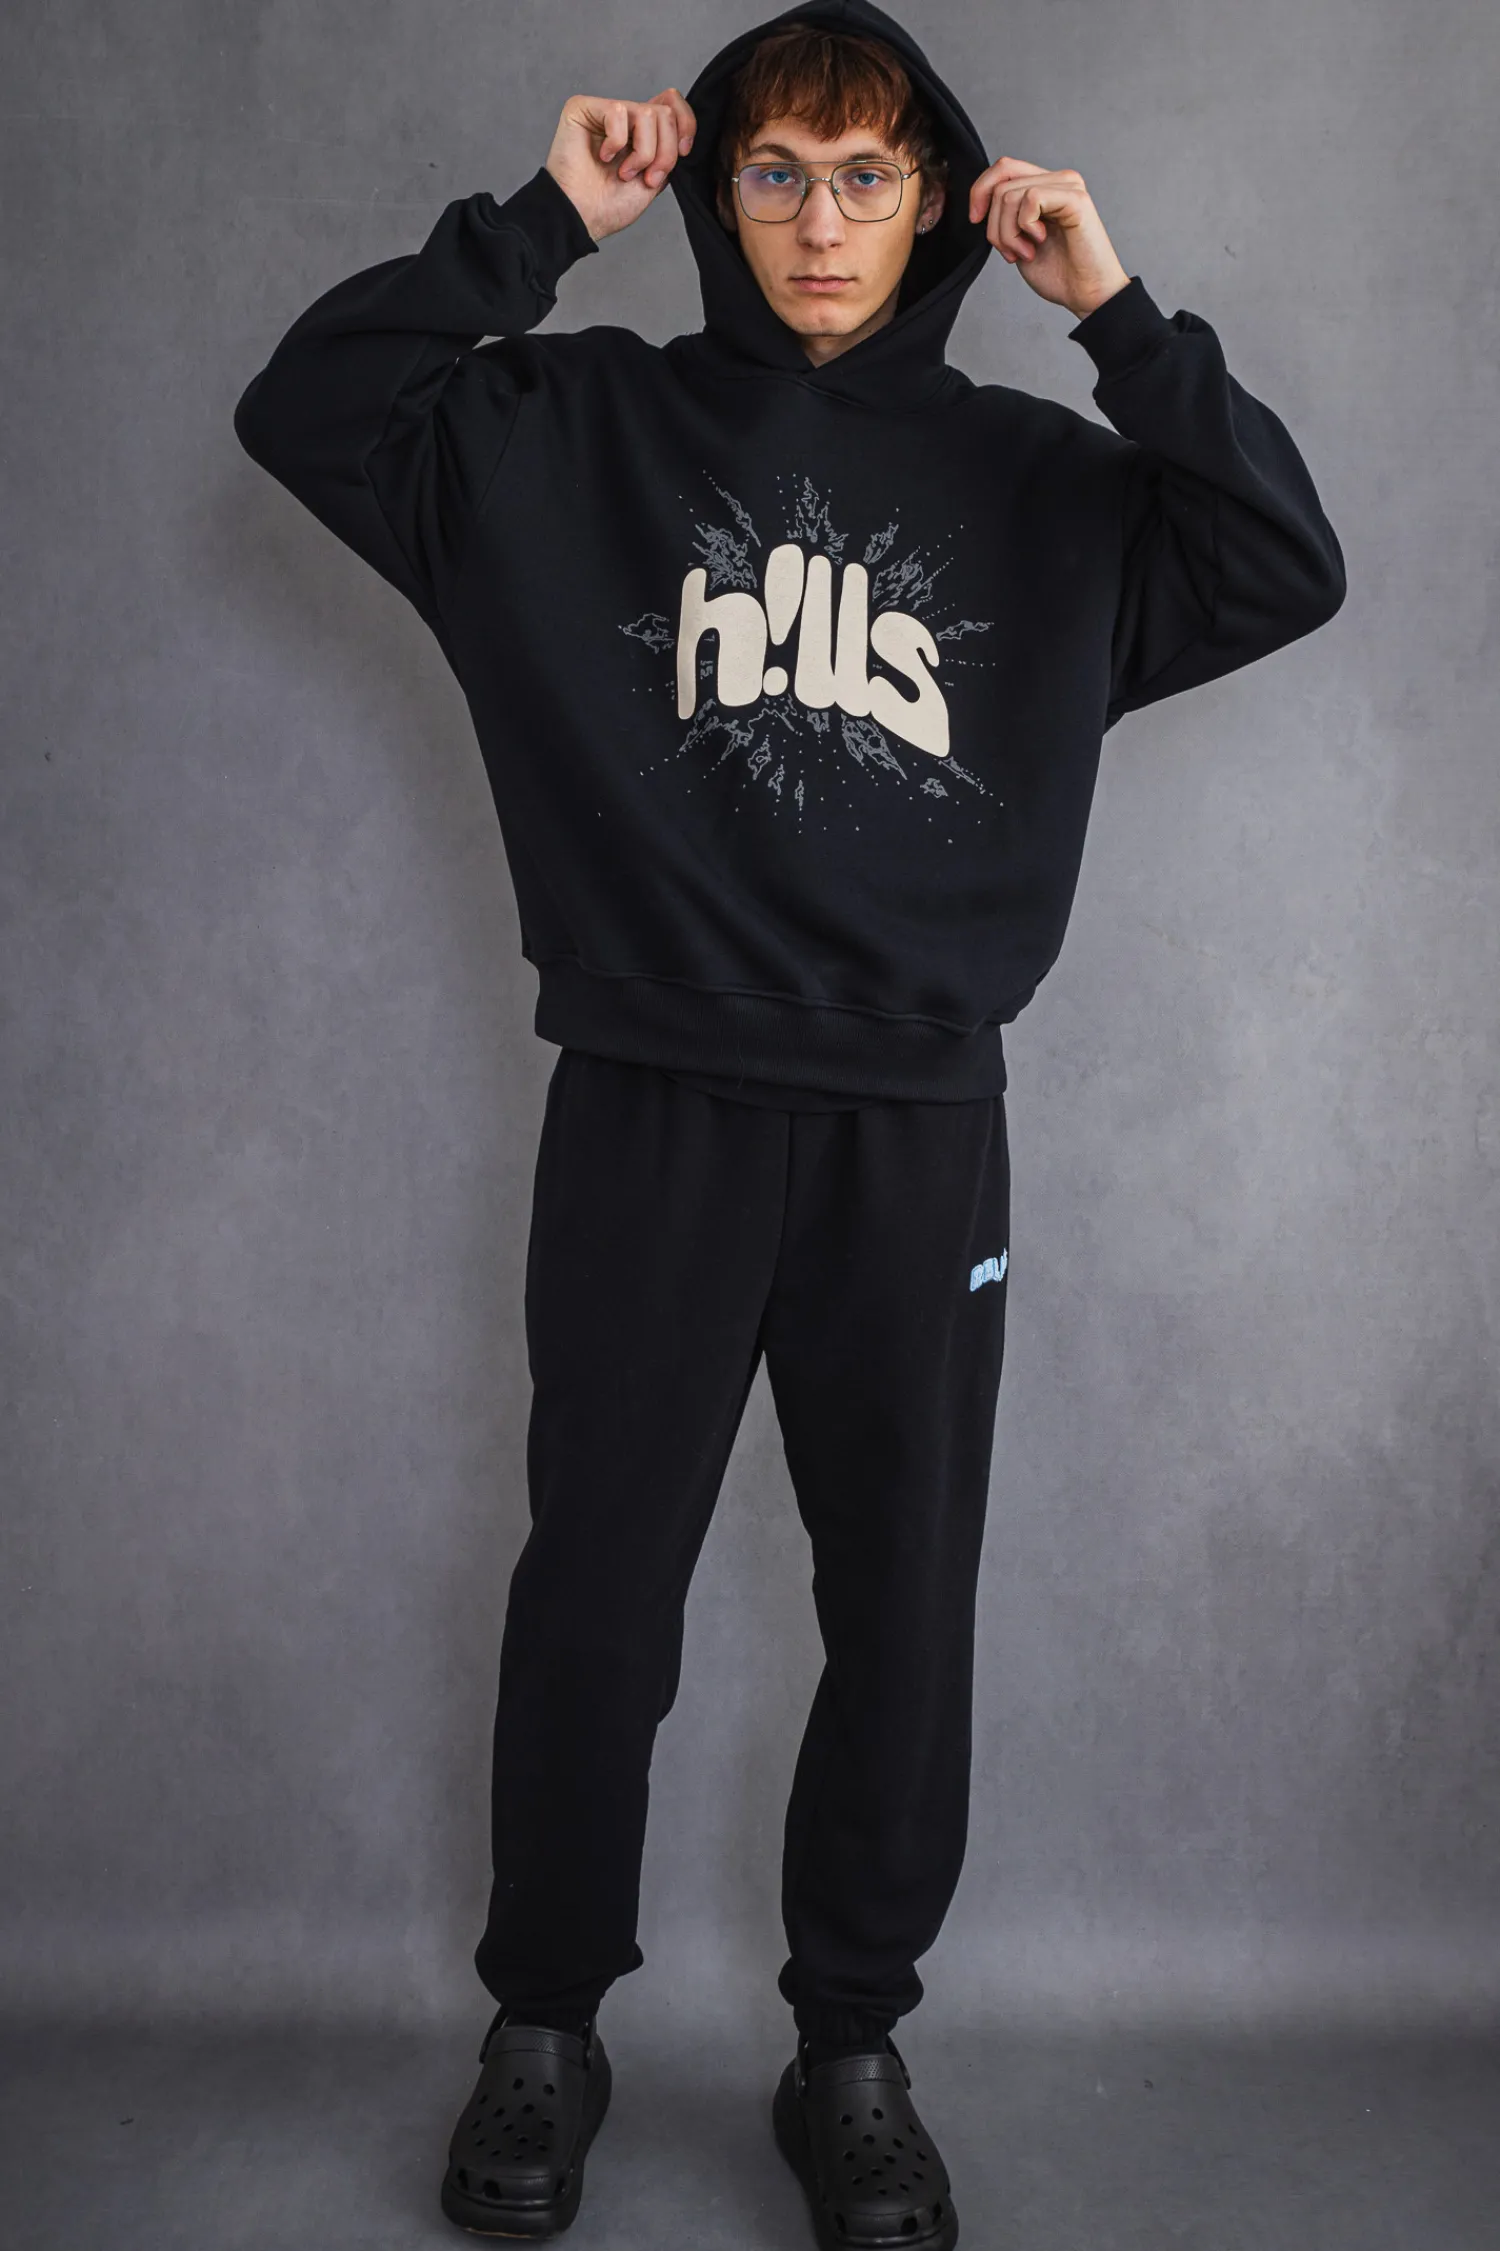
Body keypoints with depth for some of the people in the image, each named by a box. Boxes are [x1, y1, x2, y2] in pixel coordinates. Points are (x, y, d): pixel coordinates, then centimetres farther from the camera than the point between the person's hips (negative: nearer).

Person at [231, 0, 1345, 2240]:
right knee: (595, 1586, 8)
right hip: (647, 1110, -1)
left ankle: (853, 2047, 28)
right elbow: (305, 409, -1)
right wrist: (543, 224, -5)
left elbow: (1289, 572, 2)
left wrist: (1121, 316, -3)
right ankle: (545, 2026, 29)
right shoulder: (584, 428, 6)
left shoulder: (1031, 475, 9)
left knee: (906, 1606, 8)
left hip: (919, 1126, 2)